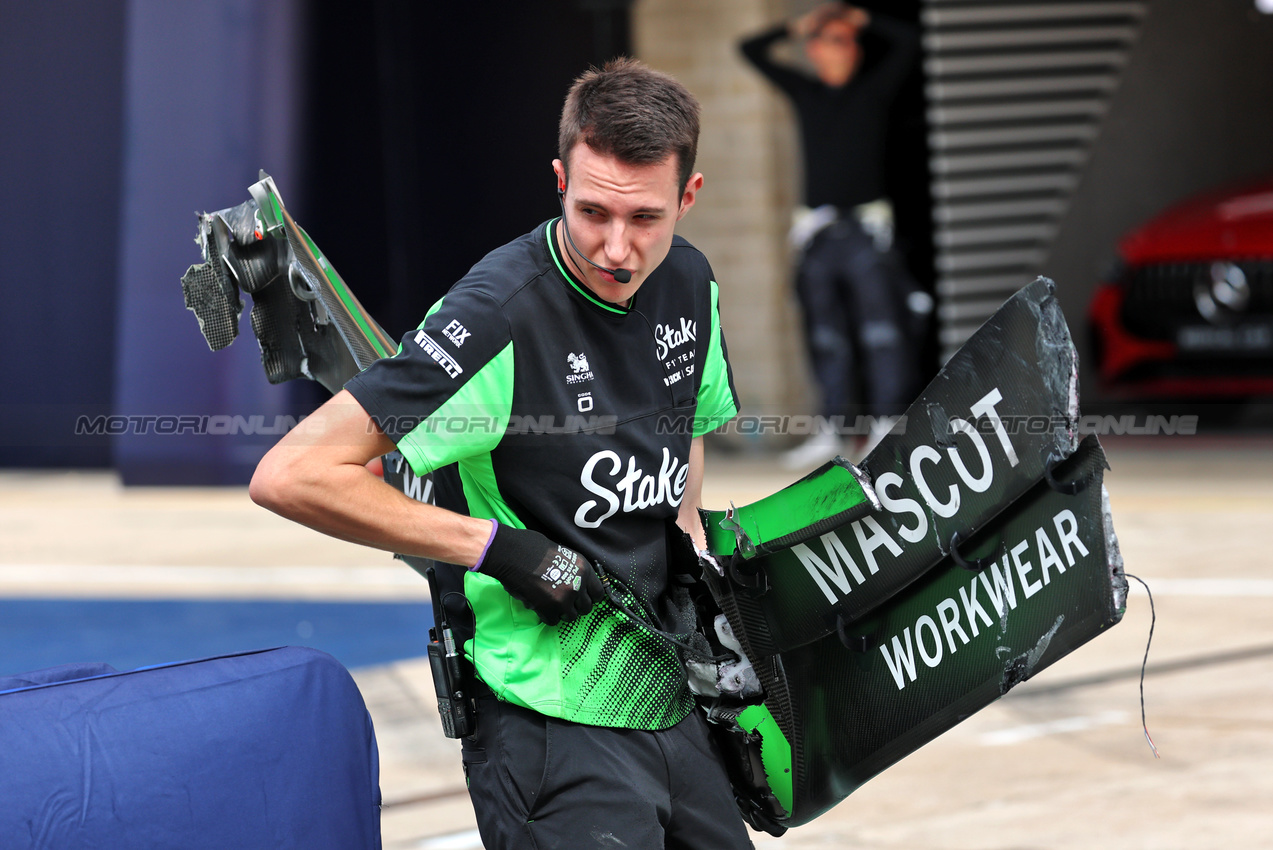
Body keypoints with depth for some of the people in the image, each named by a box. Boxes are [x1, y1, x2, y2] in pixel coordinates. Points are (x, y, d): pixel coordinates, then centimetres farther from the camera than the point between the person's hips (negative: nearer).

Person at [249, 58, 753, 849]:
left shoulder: (690, 282, 3)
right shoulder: (501, 317, -21)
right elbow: (292, 476, -25)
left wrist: (690, 545, 9)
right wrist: (499, 548, -22)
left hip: (673, 698, 8)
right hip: (555, 723, -8)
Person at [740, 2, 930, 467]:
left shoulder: (873, 89, 8)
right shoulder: (805, 93, 14)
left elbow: (906, 41, -1)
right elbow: (752, 50, 20)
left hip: (866, 228, -3)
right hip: (819, 232, 3)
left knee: (880, 330, -8)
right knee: (827, 338, 3)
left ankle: (886, 423, -8)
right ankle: (832, 428, 4)